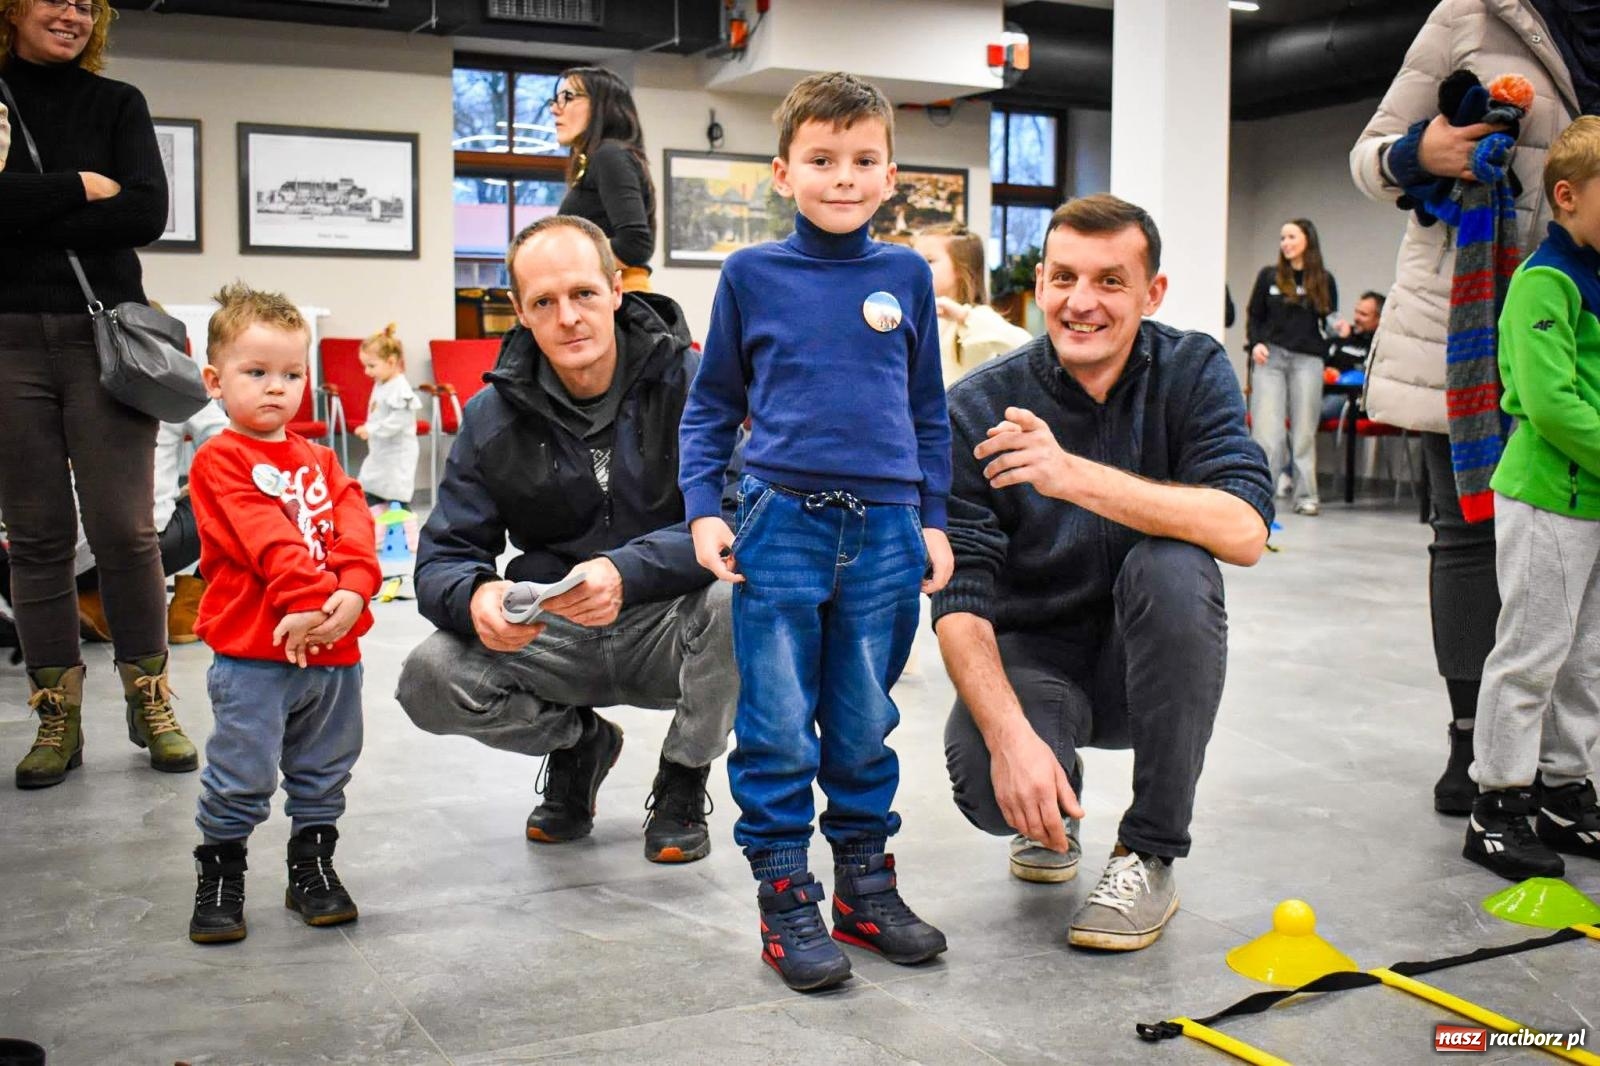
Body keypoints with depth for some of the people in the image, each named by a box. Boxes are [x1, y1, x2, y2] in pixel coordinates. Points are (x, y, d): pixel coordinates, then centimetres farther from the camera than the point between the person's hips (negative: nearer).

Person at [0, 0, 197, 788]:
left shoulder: (117, 104, 11)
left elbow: (146, 214, -5)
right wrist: (80, 189, -7)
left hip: (103, 333, 0)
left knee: (125, 529, -5)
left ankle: (149, 700, 8)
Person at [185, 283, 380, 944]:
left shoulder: (319, 460, 14)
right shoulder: (219, 461, -6)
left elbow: (354, 526, -1)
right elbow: (267, 541, -18)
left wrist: (350, 594, -18)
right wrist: (312, 597, -27)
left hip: (333, 649, 6)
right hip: (252, 653, -6)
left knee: (323, 772, 16)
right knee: (241, 777, 0)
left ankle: (312, 866, 31)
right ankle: (219, 876, 16)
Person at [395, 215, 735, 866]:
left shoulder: (687, 382, -12)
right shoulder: (494, 416, -3)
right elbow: (442, 560, -5)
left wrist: (626, 572, -40)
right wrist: (474, 597, -31)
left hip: (667, 630, -2)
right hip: (554, 640, 3)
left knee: (736, 602, -35)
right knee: (429, 678, -22)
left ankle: (683, 781, -3)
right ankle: (578, 742, 12)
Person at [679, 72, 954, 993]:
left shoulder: (907, 276, 7)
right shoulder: (752, 275, 3)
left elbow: (929, 409, 13)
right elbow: (713, 404, 8)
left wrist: (934, 519, 10)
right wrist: (704, 509, -1)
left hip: (884, 532, 2)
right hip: (781, 525, -1)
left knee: (865, 724, 12)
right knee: (778, 728, 2)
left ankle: (866, 880, 26)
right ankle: (785, 895, 14)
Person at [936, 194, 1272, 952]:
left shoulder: (1192, 371, -10)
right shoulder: (980, 408, -13)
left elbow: (1246, 531, -27)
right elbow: (958, 602, -18)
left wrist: (1077, 476, -39)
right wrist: (1010, 735, -35)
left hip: (1147, 662, 1)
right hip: (1031, 657, 0)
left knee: (1170, 566, -32)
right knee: (988, 786, -31)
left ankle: (1149, 856, -16)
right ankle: (1054, 808, 11)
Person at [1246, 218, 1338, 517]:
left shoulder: (1324, 281, 10)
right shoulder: (1268, 276, 10)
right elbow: (1254, 316, 11)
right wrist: (1255, 343, -3)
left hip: (1307, 360, 0)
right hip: (1270, 358, 0)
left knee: (1304, 430, 1)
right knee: (1266, 428, -7)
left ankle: (1306, 496, 7)